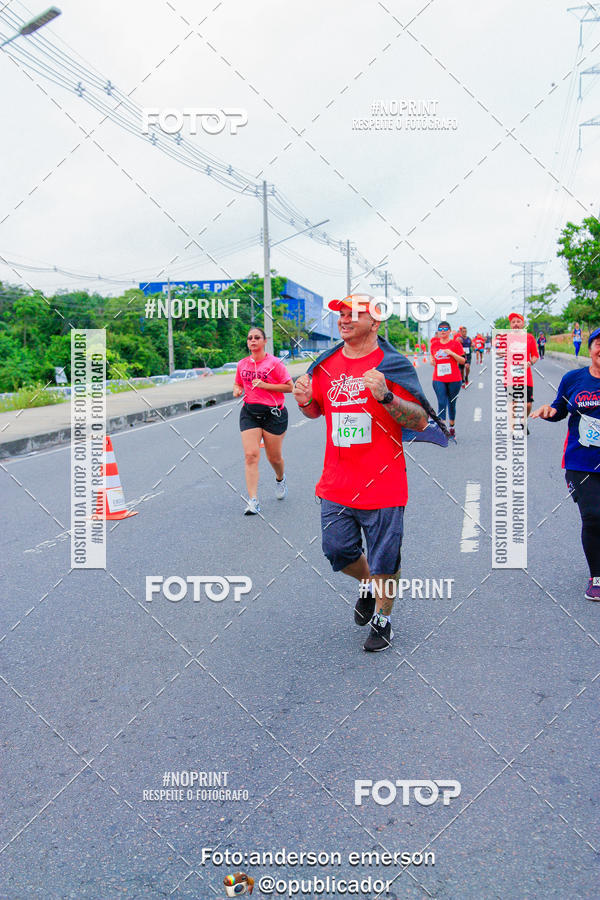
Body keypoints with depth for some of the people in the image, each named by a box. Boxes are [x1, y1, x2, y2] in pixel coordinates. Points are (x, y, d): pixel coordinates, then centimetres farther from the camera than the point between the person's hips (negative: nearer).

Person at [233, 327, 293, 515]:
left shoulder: (274, 363, -7)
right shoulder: (242, 364, 8)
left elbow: (290, 386, -8)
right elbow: (238, 383, 25)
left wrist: (265, 385, -17)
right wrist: (237, 390, 1)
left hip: (273, 413, -3)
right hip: (249, 413, 3)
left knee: (274, 457, 8)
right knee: (251, 455, -12)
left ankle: (280, 479, 45)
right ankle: (253, 501, -14)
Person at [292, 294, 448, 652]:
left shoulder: (393, 365, -9)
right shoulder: (326, 364, 6)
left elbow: (420, 421, -11)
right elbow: (317, 410, 21)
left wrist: (385, 397, -27)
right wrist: (305, 401, -3)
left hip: (382, 484, -4)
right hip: (336, 484, 5)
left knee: (384, 560, 7)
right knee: (337, 549, 12)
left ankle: (383, 619, 31)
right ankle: (368, 583, 44)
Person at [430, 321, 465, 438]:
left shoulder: (456, 343, 0)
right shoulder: (434, 344, 7)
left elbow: (463, 361, -2)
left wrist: (452, 353, -15)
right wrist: (432, 361, 2)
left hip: (454, 379, -1)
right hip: (438, 379, 1)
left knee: (451, 404, 10)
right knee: (441, 403, -11)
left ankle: (452, 427, 29)